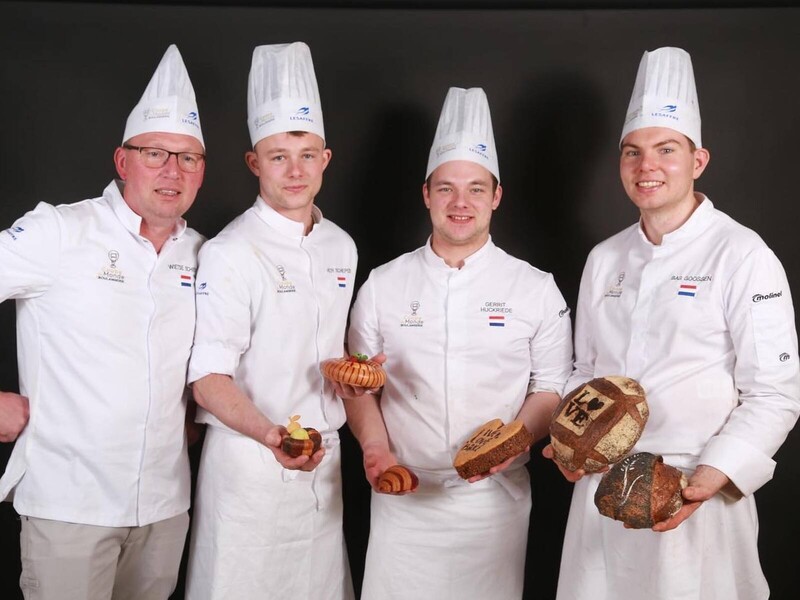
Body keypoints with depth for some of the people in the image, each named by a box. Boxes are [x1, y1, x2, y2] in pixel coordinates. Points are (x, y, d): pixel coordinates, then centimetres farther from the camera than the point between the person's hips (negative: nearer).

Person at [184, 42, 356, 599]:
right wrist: (270, 435, -31)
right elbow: (209, 378, -16)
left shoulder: (341, 247, 7)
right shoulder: (229, 254, -13)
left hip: (324, 456, 6)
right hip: (249, 458, -6)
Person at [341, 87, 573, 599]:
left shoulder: (536, 289, 1)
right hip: (403, 495, 1)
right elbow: (360, 384, 8)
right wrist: (376, 449, -8)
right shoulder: (384, 284, 3)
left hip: (495, 495, 0)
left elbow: (552, 387, 3)